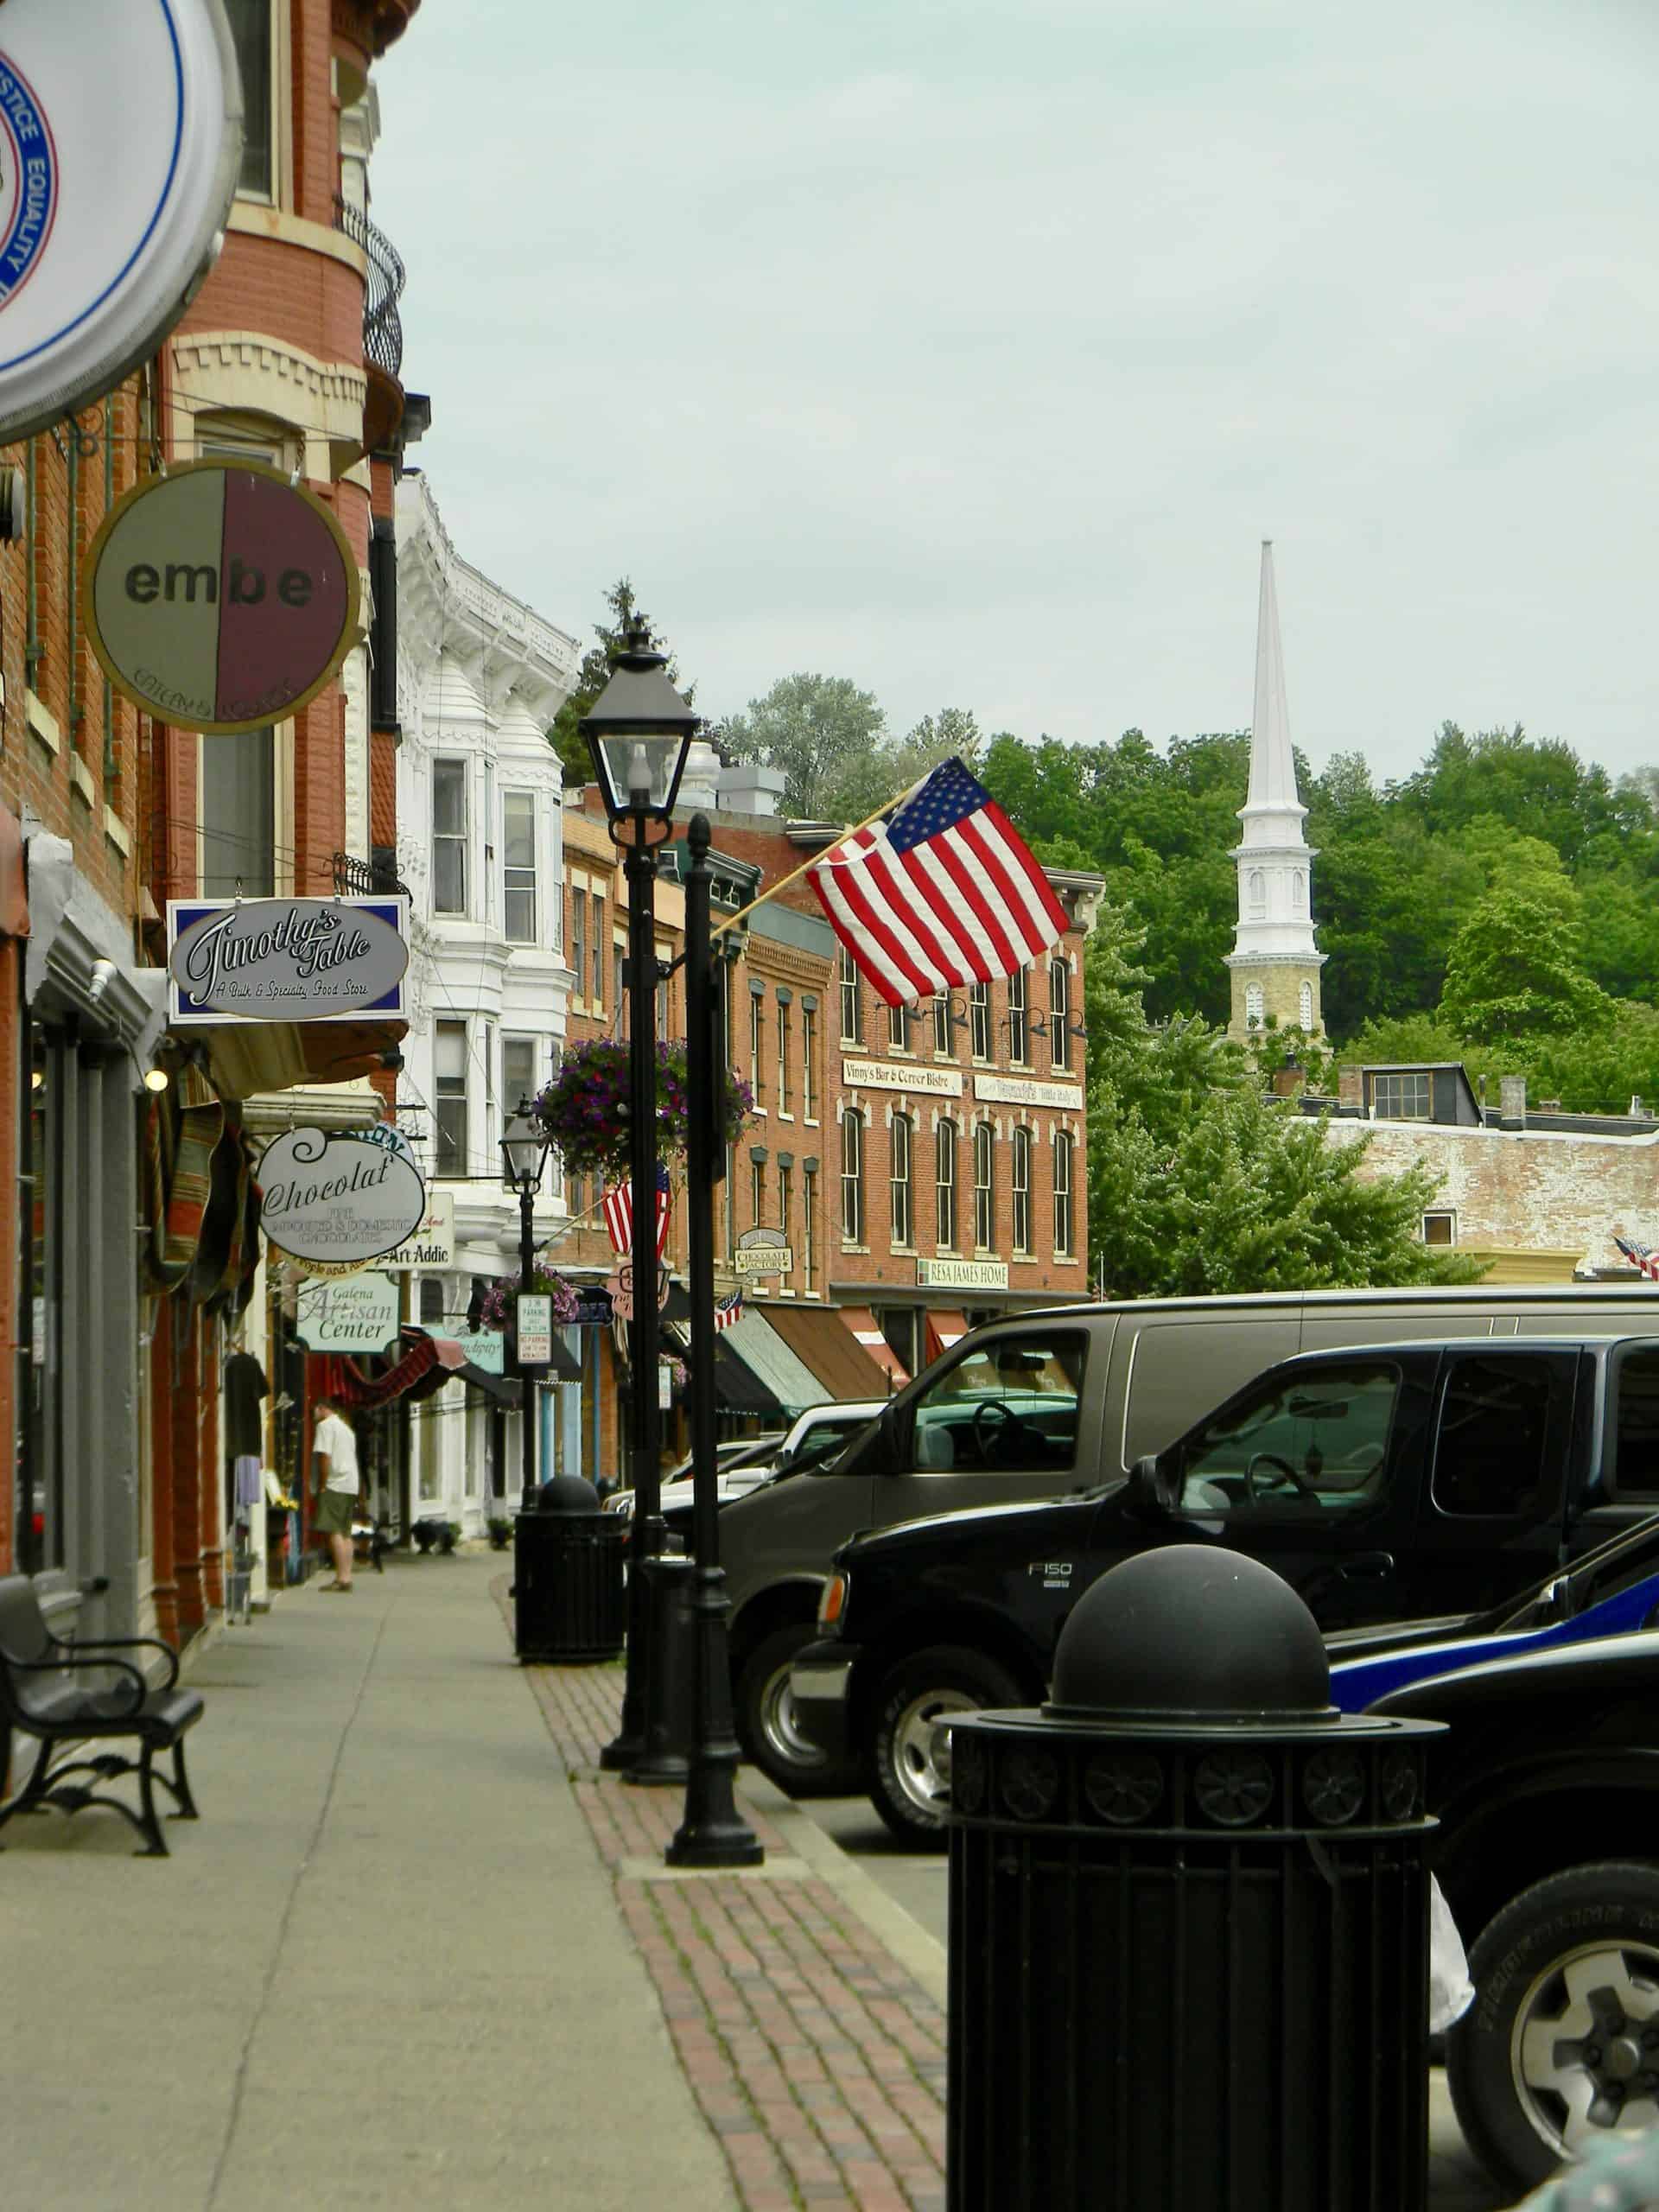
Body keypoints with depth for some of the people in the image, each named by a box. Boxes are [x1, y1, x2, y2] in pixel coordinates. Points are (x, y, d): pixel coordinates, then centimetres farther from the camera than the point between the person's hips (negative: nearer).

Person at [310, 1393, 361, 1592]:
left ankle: (342, 1577, -19)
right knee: (345, 1533, 11)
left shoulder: (325, 1425, -7)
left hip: (334, 1486, -9)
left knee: (334, 1531, -12)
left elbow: (324, 1456, -16)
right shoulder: (346, 1428, 23)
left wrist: (321, 1485, -13)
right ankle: (346, 1576, 10)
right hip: (351, 1486, 9)